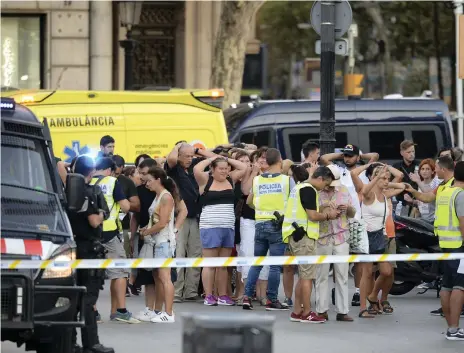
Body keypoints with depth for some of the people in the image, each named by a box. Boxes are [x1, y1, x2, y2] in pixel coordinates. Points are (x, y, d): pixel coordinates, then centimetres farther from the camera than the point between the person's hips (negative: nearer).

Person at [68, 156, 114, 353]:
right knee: (88, 296, -6)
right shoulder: (90, 192, -13)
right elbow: (94, 222, -20)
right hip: (88, 248, -7)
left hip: (71, 246, 7)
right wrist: (101, 214, 0)